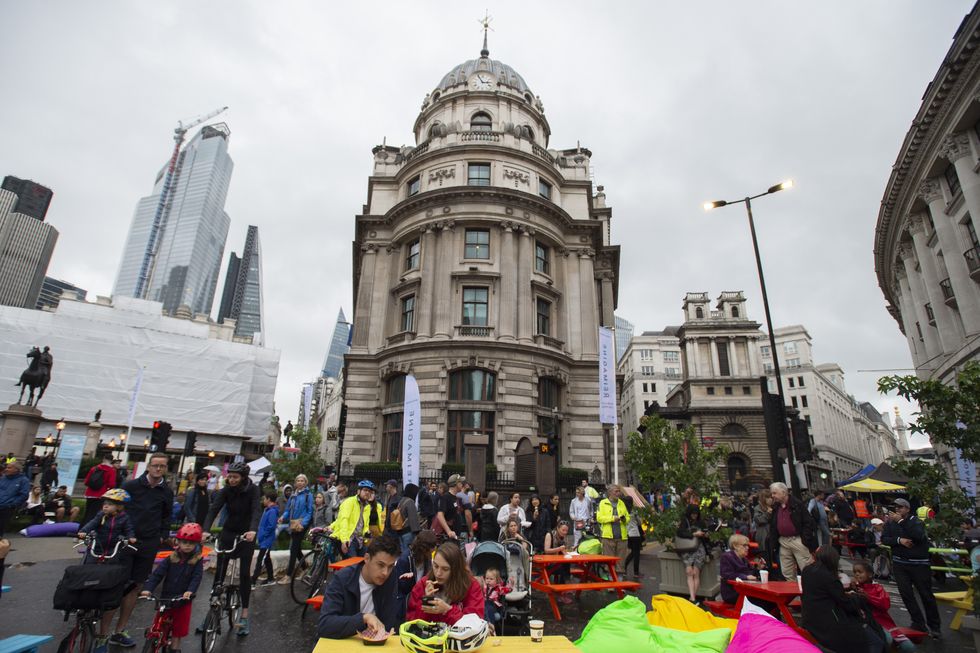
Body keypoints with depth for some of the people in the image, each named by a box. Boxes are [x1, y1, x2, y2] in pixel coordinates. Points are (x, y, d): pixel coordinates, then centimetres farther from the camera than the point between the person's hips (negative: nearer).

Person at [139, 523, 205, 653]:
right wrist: (148, 588, -24)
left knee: (180, 625, 9)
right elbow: (157, 574, -10)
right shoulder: (171, 558, -5)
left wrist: (190, 591, -32)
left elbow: (197, 577, -16)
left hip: (183, 598, -1)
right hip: (166, 597, 1)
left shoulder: (197, 560, -9)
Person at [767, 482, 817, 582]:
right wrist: (772, 543, 10)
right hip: (783, 542, 6)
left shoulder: (798, 504, -7)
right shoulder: (775, 507, 11)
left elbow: (808, 523, -9)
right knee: (787, 574, 11)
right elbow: (773, 527, 16)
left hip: (798, 540, -6)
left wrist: (806, 539, -15)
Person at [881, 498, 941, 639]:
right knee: (906, 594, 3)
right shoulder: (890, 523, 4)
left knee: (926, 594, 4)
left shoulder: (915, 521, -5)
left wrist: (901, 521, -26)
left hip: (919, 563, -3)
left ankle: (935, 626, 19)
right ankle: (918, 623, 15)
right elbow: (884, 539, -2)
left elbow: (918, 536, -24)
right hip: (899, 564, 3)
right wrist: (899, 540, -17)